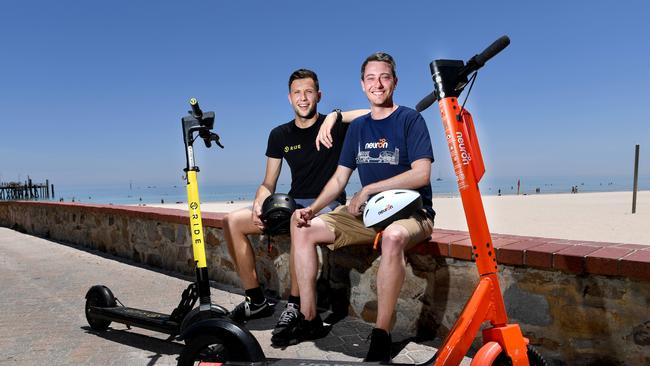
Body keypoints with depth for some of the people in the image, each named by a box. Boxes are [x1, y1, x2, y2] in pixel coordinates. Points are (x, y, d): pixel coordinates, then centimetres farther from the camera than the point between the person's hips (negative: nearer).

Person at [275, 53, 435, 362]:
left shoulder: (410, 119, -4)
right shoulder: (358, 127, 12)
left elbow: (421, 174, -16)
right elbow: (339, 178, 10)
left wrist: (368, 189, -16)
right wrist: (312, 209, -7)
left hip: (411, 212, -6)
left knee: (393, 237, -41)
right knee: (302, 228, -7)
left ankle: (381, 337, -26)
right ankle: (309, 319, 1)